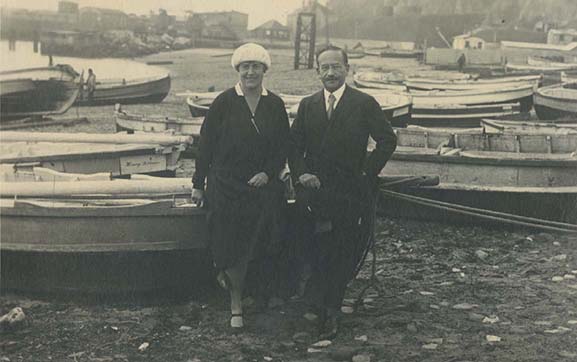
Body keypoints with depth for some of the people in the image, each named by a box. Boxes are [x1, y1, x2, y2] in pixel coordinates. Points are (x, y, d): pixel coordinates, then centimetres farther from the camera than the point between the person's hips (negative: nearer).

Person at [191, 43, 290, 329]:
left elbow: (283, 146, 8)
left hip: (261, 186, 2)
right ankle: (236, 305, 16)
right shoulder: (224, 102, -4)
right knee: (229, 244, 1)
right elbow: (206, 143, -2)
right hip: (226, 185, -2)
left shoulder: (275, 105, 3)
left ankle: (226, 273, 35)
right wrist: (198, 184, -1)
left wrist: (268, 173, -7)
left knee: (251, 244, 4)